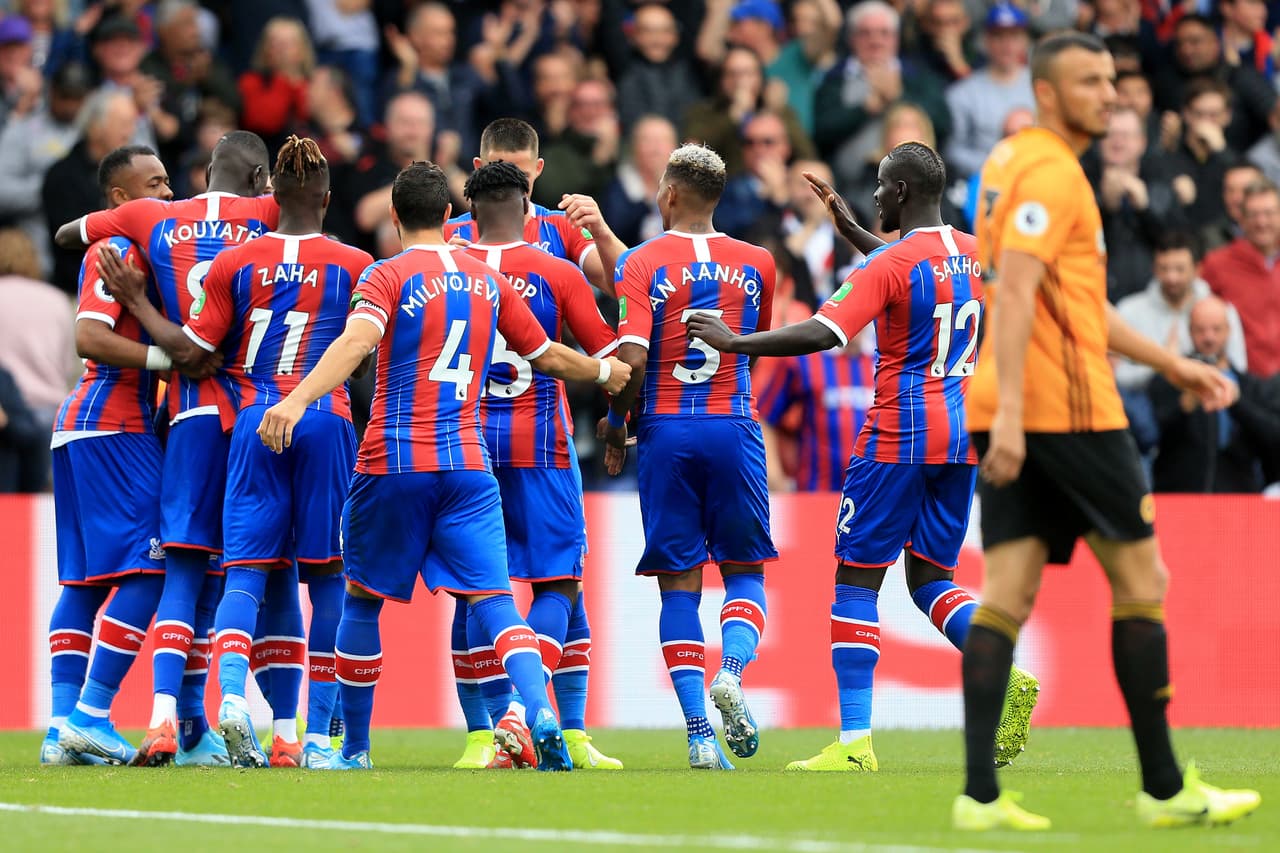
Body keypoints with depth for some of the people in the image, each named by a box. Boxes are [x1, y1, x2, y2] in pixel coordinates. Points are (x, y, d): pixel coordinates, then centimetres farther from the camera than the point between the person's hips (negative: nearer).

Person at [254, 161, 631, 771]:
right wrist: (605, 371, 43)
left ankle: (354, 750, 20)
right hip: (468, 464, 3)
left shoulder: (389, 276, -2)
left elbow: (356, 341, -21)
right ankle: (541, 714, -30)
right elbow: (547, 356, 23)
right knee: (493, 600, -4)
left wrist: (297, 400, -33)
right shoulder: (489, 281, 12)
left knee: (362, 599, 13)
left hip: (393, 463, -3)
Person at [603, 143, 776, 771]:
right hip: (735, 430, 2)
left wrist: (615, 426, 2)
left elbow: (630, 360, -14)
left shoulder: (643, 264, -5)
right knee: (745, 570, 13)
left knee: (679, 585, 4)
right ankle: (731, 674, -17)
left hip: (666, 432, -2)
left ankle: (700, 733, -4)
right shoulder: (755, 264, 6)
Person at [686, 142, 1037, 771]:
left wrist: (734, 342, -13)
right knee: (931, 580, 15)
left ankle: (855, 742, -6)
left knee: (857, 580, 0)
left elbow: (821, 335, -22)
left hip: (899, 437, -7)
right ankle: (1008, 678, -12)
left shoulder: (889, 265, -13)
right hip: (963, 437, 7)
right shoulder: (976, 254, 10)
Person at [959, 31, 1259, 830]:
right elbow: (1015, 292, -22)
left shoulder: (1015, 161, 20)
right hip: (1067, 409, -9)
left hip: (1015, 415, 9)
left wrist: (1171, 363, 27)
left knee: (1008, 592, 2)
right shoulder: (1051, 174, -11)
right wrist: (1010, 410, -29)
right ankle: (1164, 787, 6)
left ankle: (981, 793, -7)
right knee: (1140, 579, 1)